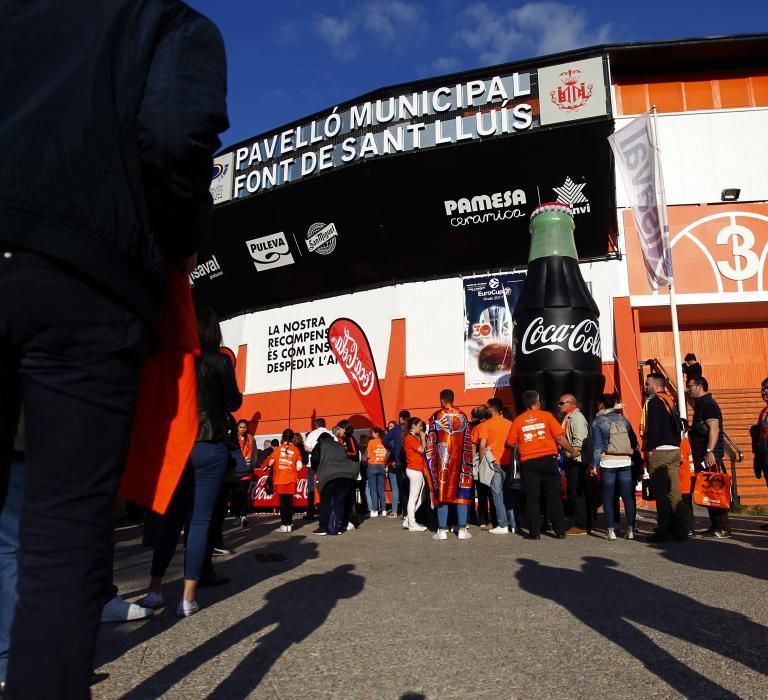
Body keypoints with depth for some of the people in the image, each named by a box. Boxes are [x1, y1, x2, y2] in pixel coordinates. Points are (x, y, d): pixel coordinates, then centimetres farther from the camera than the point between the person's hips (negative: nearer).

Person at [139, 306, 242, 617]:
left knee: (170, 517, 14)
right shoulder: (218, 361, -7)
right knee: (199, 521, 2)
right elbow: (233, 403, 4)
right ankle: (188, 598, 6)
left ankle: (155, 590, 18)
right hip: (209, 448, -3)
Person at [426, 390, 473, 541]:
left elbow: (431, 442, -3)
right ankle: (462, 530, 5)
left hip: (442, 461, -1)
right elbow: (468, 442, 4)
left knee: (442, 493, 3)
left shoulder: (436, 416, -3)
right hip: (460, 460, 2)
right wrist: (467, 461, 10)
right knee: (462, 493, 6)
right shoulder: (463, 416, 4)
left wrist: (430, 460, 6)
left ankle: (442, 530, 4)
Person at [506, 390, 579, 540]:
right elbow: (559, 437, -4)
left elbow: (511, 443, 2)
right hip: (548, 460, 0)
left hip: (528, 462, 1)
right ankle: (560, 531, 10)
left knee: (532, 498, 6)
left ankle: (534, 532, 7)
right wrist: (572, 451, 9)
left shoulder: (518, 420, 4)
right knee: (554, 497, 7)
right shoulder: (546, 415, 0)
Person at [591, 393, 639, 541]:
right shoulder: (623, 419, 11)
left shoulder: (598, 422, -2)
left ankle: (611, 531, 3)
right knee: (628, 496, 6)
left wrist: (594, 464, -6)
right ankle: (630, 530, 7)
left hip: (608, 463, -4)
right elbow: (634, 441, 11)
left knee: (608, 498, 4)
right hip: (625, 462, 4)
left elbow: (597, 445, -7)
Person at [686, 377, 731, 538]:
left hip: (710, 456, -10)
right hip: (702, 456, 10)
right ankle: (715, 526, 19)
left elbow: (714, 428, -23)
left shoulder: (708, 404, -12)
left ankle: (723, 528, -3)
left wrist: (710, 451, -27)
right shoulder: (700, 404, 18)